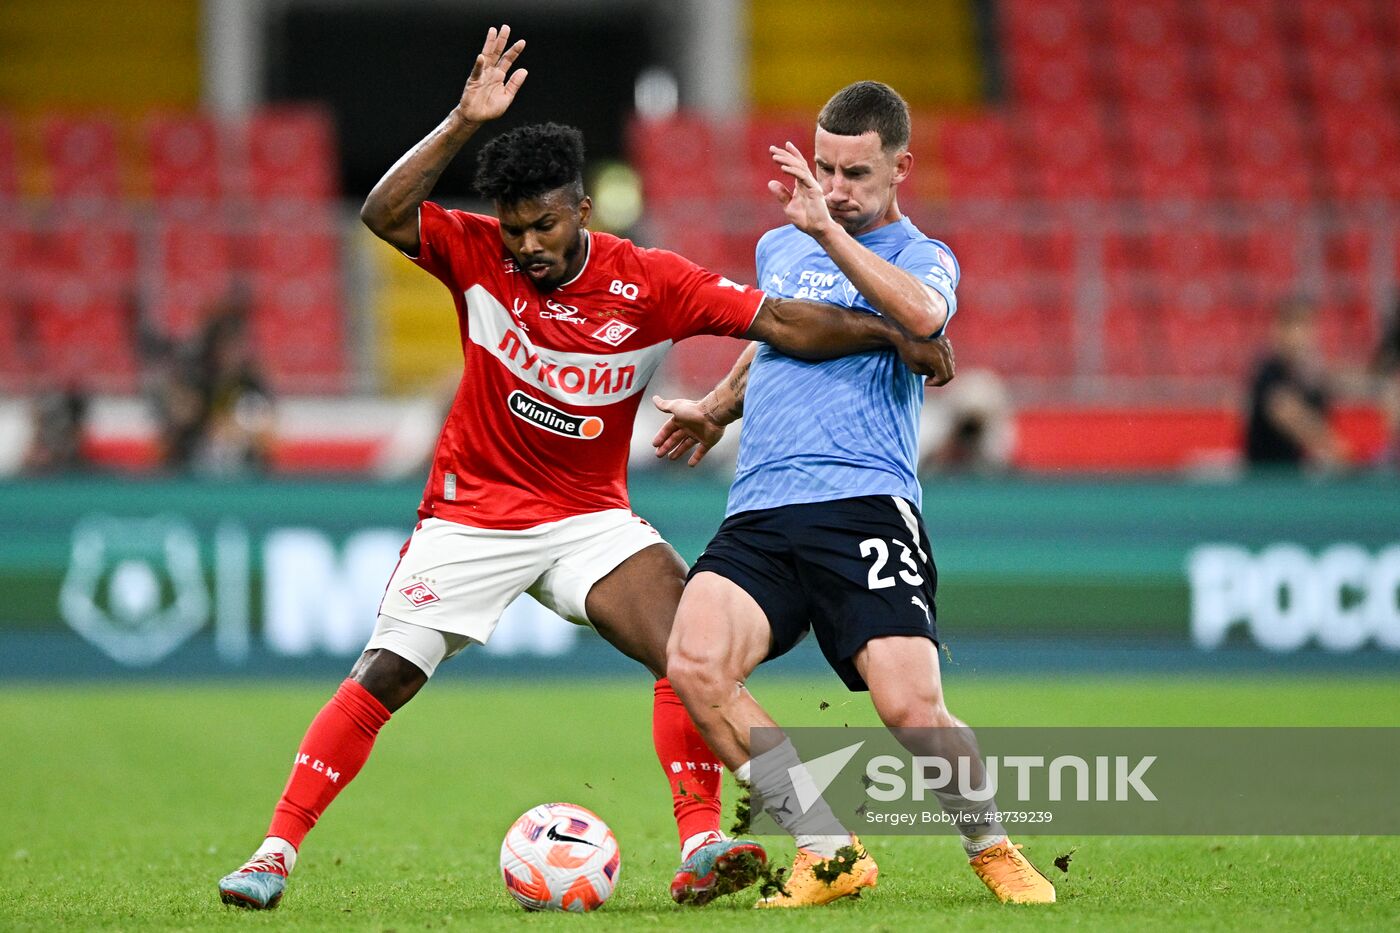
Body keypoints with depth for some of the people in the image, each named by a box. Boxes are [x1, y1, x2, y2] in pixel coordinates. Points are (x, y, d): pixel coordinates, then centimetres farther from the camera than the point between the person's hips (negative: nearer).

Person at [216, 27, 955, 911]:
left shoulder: (650, 283, -12)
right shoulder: (476, 255, -13)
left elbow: (783, 323, -12)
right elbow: (385, 214, -29)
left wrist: (889, 333, -21)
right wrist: (464, 123, -37)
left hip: (589, 518, 1)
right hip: (473, 511, -1)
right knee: (382, 678, -4)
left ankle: (701, 850, -19)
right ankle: (277, 851, 5)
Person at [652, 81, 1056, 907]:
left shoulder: (922, 257, 5)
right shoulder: (779, 248, 23)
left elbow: (922, 314, -21)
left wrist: (826, 229, -23)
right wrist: (716, 411, 49)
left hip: (864, 506, -5)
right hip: (759, 516, 5)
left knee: (913, 709, -19)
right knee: (694, 663, -22)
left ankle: (994, 850, 11)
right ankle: (831, 854, -12)